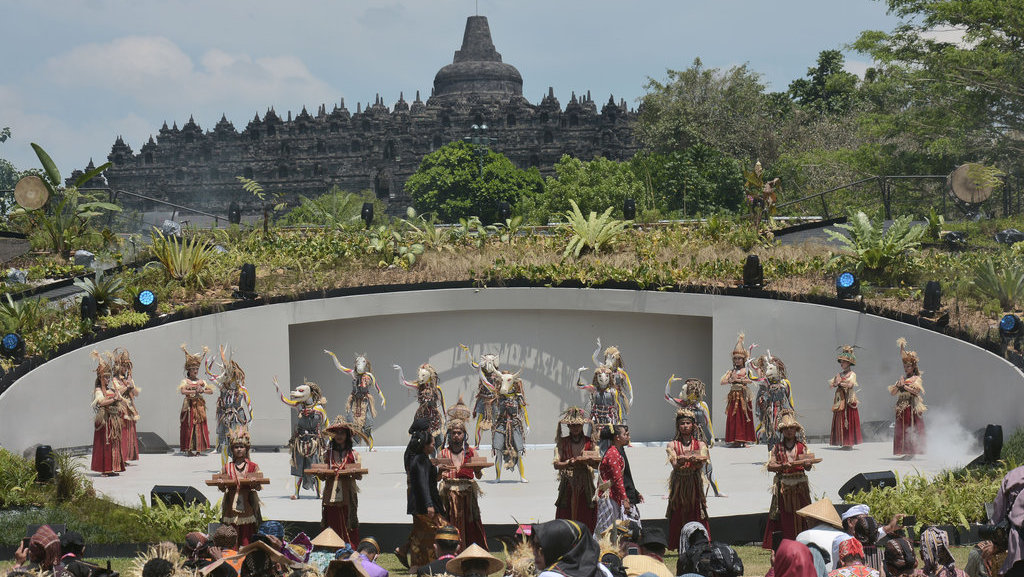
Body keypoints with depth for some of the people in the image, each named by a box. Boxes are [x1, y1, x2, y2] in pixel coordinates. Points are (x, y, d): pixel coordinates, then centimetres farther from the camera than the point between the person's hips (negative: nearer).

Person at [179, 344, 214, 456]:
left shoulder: (201, 381, 12)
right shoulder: (185, 381, 0)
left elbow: (211, 391, 8)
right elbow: (182, 391, -17)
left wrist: (202, 391, -9)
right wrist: (195, 391, -19)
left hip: (200, 406, 4)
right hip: (189, 406, -4)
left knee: (200, 426, -1)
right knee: (189, 427, -6)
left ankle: (198, 449, 2)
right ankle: (188, 449, -6)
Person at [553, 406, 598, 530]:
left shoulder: (589, 442, 6)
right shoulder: (562, 442, 5)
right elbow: (556, 464, -4)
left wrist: (585, 460, -18)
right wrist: (568, 463, -22)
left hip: (585, 485, 0)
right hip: (567, 482, 0)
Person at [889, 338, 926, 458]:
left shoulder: (916, 379, 1)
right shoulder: (902, 378, 17)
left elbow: (916, 391, -18)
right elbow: (892, 393, 12)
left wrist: (904, 386, -15)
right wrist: (898, 386, -7)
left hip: (912, 406, -6)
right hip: (902, 406, 6)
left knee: (911, 429, -8)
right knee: (902, 429, 4)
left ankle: (912, 452, -7)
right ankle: (906, 452, 8)